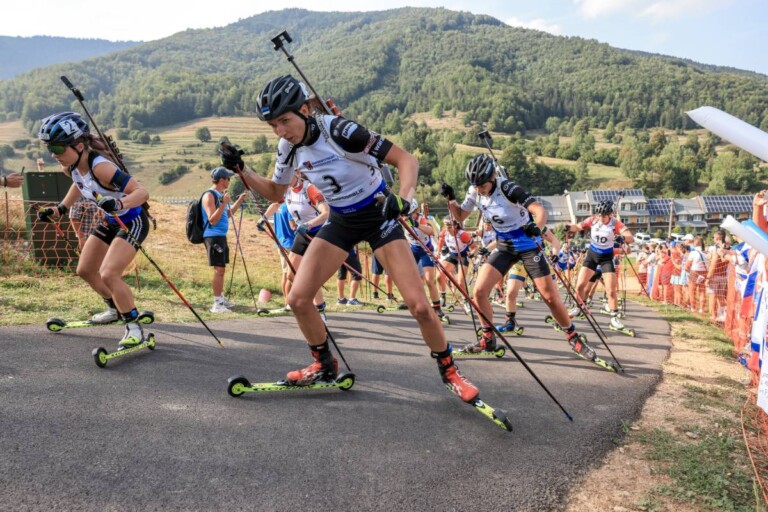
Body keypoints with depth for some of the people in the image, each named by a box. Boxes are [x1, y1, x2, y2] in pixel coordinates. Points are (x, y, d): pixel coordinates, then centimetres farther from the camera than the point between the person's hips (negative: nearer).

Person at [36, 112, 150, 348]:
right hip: (109, 221, 10)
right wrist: (60, 209, 13)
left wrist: (119, 203, -56)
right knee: (85, 271, 16)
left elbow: (142, 191, -39)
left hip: (132, 222, -9)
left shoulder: (100, 166, -33)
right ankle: (116, 309, 40)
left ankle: (134, 326, -7)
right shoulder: (70, 167, -8)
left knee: (108, 274, -22)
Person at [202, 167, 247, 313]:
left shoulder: (220, 194, 14)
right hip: (213, 236, -10)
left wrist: (239, 201, 16)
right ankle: (217, 304, -8)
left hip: (221, 236, 10)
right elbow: (212, 220, -21)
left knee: (221, 269, 16)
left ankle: (221, 298, 28)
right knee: (219, 269, -11)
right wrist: (224, 203, -25)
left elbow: (227, 214, 24)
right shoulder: (209, 196, -14)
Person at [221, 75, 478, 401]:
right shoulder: (289, 148, -6)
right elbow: (275, 193, 11)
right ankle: (324, 365, 21)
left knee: (419, 305, -13)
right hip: (340, 221, 6)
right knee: (298, 299, -4)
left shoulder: (339, 130, -26)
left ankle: (448, 370, 13)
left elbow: (406, 159, -26)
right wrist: (241, 170, -3)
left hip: (378, 215, -5)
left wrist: (403, 197, -44)